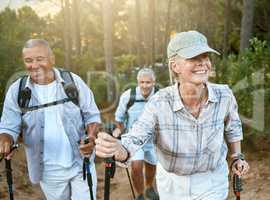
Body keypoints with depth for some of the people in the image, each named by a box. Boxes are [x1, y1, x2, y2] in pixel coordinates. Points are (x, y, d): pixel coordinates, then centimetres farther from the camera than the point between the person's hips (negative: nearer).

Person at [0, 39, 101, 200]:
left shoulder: (73, 81, -9)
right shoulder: (16, 90, -6)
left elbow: (92, 115, -2)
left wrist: (91, 138, -22)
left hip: (82, 165, -1)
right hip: (48, 171, 1)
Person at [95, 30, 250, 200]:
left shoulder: (224, 95, -21)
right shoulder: (160, 103, -27)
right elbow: (133, 142, -32)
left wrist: (237, 157, 3)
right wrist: (116, 148, -53)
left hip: (212, 182, 0)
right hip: (172, 183, 0)